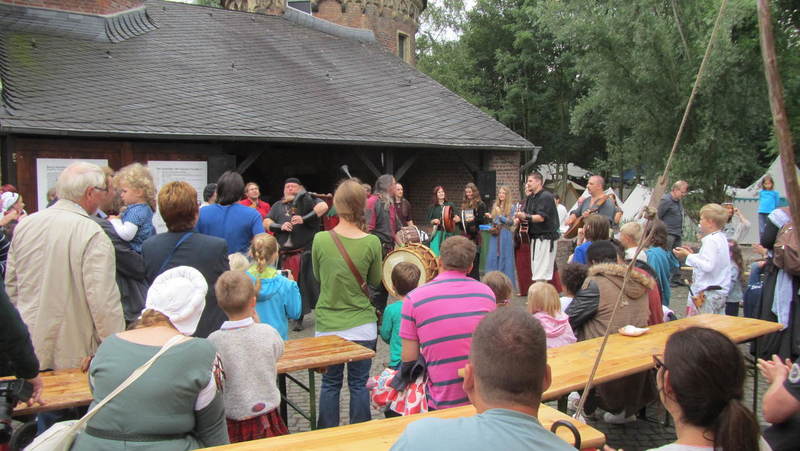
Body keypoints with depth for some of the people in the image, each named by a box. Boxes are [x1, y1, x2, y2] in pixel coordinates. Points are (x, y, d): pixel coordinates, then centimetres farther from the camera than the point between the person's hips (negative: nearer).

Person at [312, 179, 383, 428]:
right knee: (359, 384, 12)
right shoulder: (372, 242, -13)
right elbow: (375, 281, 2)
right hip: (362, 325, -1)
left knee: (330, 383, 15)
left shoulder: (320, 239, -10)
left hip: (327, 324, 1)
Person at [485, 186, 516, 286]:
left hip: (505, 236, -4)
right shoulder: (495, 206, 13)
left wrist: (500, 215, -14)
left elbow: (511, 222, -8)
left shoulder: (510, 207, -1)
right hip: (495, 235, 4)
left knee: (505, 257, -2)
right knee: (493, 257, 2)